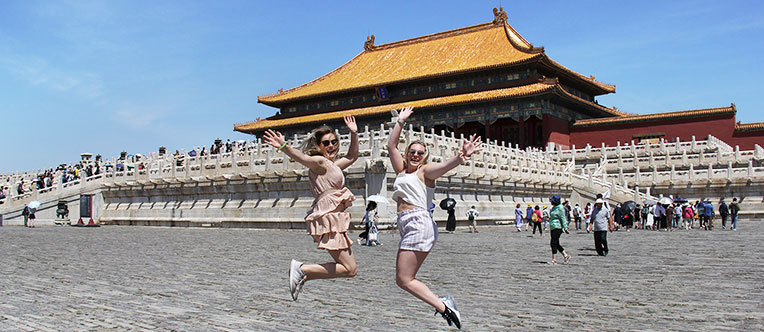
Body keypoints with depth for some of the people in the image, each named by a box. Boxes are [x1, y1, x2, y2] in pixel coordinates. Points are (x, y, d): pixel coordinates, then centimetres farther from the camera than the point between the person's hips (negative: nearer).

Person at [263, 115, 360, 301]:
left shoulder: (332, 165, 20)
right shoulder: (319, 162, -7)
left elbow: (352, 157, 35)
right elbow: (302, 157, -27)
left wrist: (354, 134, 26)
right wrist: (284, 147, -45)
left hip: (334, 218, 10)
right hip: (329, 218, -10)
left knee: (347, 267, 12)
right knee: (350, 270, -11)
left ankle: (302, 275, 9)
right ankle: (303, 269, -7)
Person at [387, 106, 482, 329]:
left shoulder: (425, 171, 2)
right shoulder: (401, 170, 22)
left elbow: (446, 165, -18)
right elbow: (391, 146, 24)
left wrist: (461, 156, -38)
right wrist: (401, 121, 24)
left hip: (418, 223, -8)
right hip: (407, 225, 8)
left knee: (404, 280, -14)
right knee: (404, 280, 2)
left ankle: (443, 306, -10)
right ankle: (443, 304, 3)